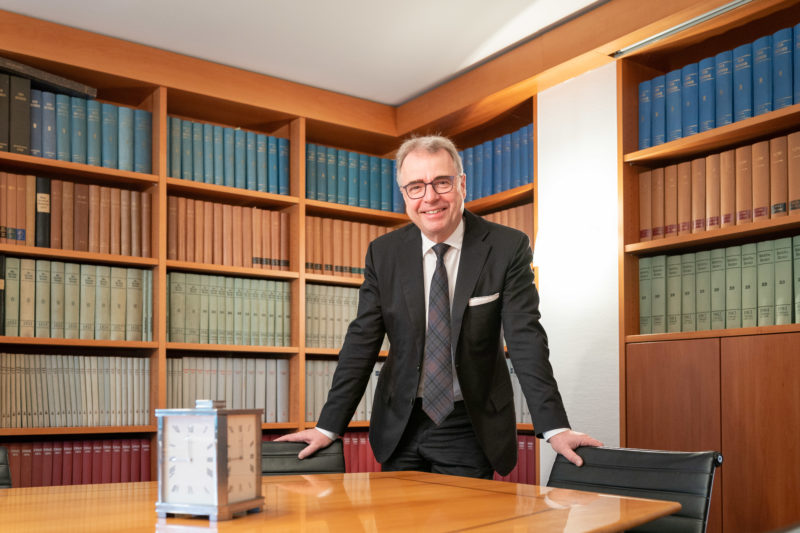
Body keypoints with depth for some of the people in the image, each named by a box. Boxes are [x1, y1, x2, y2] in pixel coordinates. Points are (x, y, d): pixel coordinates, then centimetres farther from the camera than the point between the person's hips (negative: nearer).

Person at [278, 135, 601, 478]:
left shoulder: (508, 248, -9)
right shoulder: (383, 253, -2)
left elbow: (526, 340, -13)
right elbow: (362, 342, -2)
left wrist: (555, 428, -23)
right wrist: (328, 427, -8)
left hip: (471, 429, -2)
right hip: (400, 426, 2)